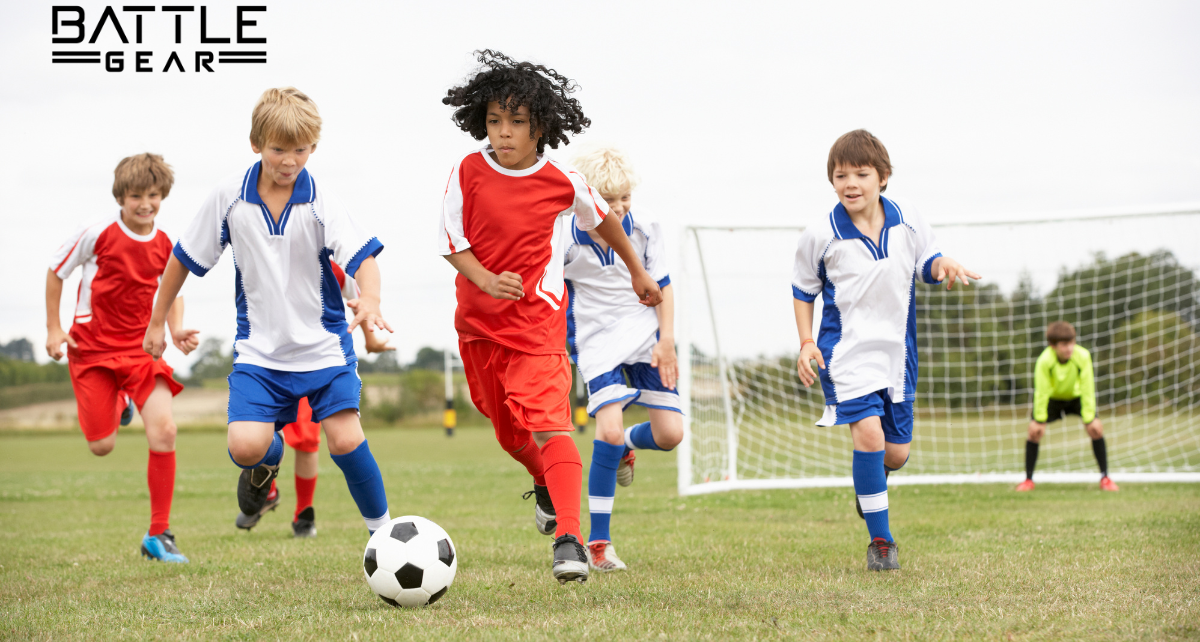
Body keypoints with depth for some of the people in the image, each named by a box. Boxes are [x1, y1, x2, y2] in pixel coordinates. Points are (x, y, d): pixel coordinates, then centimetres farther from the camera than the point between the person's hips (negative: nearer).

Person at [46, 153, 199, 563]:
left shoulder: (165, 246, -3)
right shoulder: (97, 233, -12)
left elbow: (172, 292, 15)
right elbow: (55, 271, 2)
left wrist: (176, 332, -2)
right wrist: (53, 328, 0)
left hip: (142, 348, 2)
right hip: (92, 348, -2)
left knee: (163, 431, -18)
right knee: (102, 446, 0)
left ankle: (159, 535, -8)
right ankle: (118, 404, 40)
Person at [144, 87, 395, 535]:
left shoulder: (320, 203, -12)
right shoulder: (229, 197, -6)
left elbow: (363, 257, -23)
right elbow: (184, 258, 6)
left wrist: (370, 300, -45)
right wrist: (157, 321, 12)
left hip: (323, 345, -1)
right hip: (259, 349, 1)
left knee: (346, 440, -11)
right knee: (245, 446, -16)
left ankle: (381, 530, 12)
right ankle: (269, 457, 23)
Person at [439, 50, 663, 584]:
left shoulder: (562, 181, -7)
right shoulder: (468, 172, -7)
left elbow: (601, 218, 12)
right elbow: (451, 241, -2)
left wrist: (637, 271, 24)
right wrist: (486, 280, -22)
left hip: (537, 319, -3)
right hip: (478, 320, 3)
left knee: (548, 420, -20)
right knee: (507, 430, 18)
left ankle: (569, 538, -27)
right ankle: (545, 484, 50)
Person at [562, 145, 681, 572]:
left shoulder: (644, 230, -8)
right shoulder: (566, 240, -14)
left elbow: (662, 286, 2)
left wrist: (666, 341, -5)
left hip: (646, 335, 3)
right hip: (599, 343, -3)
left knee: (670, 433, -6)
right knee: (609, 428, -21)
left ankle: (628, 444, 34)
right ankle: (598, 542, -11)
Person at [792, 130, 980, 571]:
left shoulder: (909, 223, -4)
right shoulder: (820, 235, -8)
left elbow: (926, 262, 10)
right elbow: (803, 290, 6)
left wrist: (943, 265, -14)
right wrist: (806, 343, -4)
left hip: (897, 351, 4)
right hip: (846, 350, -3)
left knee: (896, 453, 7)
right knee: (869, 434, -23)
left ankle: (869, 482, 46)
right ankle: (880, 540, -9)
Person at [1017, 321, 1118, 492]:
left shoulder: (1083, 356, -33)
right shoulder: (1044, 361, -36)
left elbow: (1087, 390, -25)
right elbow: (1041, 392, -26)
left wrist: (1089, 419, -22)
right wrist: (1039, 419, -20)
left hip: (1076, 396, 1)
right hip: (1052, 397, -1)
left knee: (1096, 429, -16)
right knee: (1035, 431, -17)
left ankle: (1105, 478, -2)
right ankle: (1028, 479, -1)